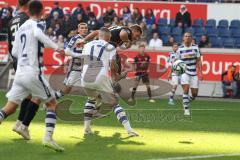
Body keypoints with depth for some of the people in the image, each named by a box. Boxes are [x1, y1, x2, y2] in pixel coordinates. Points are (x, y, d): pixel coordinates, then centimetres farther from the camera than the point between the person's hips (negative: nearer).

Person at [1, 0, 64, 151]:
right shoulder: (36, 25, -4)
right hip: (33, 72, -6)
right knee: (52, 103, 7)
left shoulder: (21, 28, 16)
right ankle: (48, 137, -9)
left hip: (20, 72, 6)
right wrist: (56, 47, -29)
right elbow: (38, 34, -30)